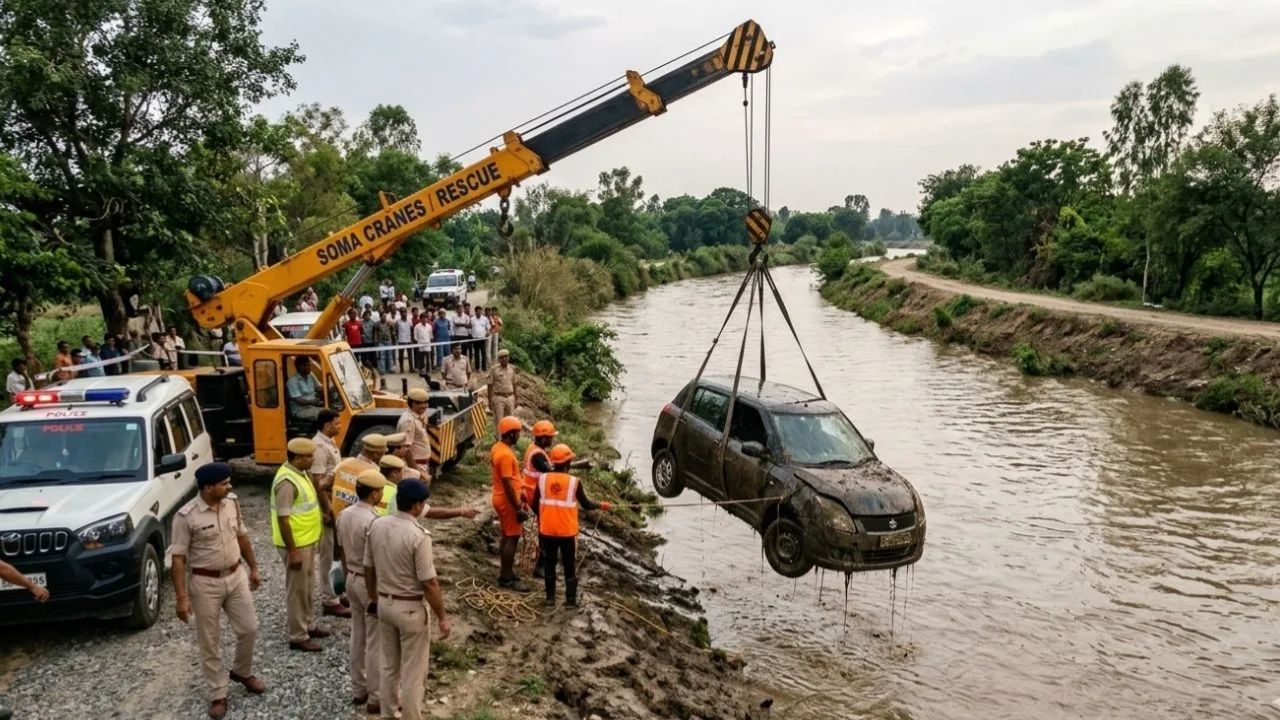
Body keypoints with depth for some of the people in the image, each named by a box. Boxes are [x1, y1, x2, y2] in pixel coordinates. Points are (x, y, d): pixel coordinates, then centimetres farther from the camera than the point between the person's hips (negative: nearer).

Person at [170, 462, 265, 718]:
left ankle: (242, 672, 38)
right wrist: (182, 597, -17)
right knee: (209, 643, 7)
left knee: (249, 629, 12)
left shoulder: (232, 503, -3)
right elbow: (178, 558, -16)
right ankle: (217, 695, 22)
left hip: (236, 576, 5)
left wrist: (253, 568, 16)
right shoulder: (186, 516, -19)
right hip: (205, 584, -5)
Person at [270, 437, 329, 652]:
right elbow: (283, 519, -25)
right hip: (296, 545, -10)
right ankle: (298, 637, 13)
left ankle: (309, 626, 35)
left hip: (307, 541, 10)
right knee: (297, 590, 2)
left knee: (308, 587, 21)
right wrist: (293, 551, -23)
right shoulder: (287, 481, -26)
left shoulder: (299, 472, 5)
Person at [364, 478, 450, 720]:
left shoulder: (376, 526, -4)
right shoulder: (418, 535, -25)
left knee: (389, 665, 23)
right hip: (411, 609, -7)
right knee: (413, 672, 8)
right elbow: (429, 583, -21)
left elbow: (369, 569, 7)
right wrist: (442, 617, -10)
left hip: (384, 604, 7)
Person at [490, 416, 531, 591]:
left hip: (501, 498, 10)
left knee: (507, 536, 17)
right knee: (512, 538, -2)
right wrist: (518, 508, -22)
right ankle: (507, 578, 4)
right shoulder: (506, 454, -24)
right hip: (507, 501, -10)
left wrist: (520, 496, 23)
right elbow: (508, 484, -25)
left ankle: (505, 573, 25)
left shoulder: (498, 447, 7)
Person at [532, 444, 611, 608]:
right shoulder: (574, 482, -13)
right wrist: (601, 505, 15)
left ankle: (550, 598, 21)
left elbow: (535, 504, 2)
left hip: (547, 531, 2)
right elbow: (586, 504, -3)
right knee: (569, 566, 11)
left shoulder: (542, 479, -5)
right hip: (567, 532, -2)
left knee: (550, 565, 16)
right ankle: (571, 600, 15)